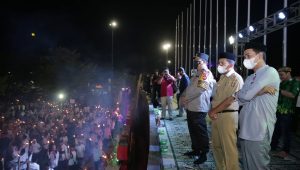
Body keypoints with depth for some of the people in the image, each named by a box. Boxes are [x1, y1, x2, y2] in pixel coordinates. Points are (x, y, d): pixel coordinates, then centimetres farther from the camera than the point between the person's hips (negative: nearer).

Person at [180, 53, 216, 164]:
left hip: (198, 109, -9)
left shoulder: (206, 74, -10)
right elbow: (189, 88, 25)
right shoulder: (195, 76, 20)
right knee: (193, 131, 17)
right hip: (190, 108, 9)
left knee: (201, 132, -2)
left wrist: (186, 98, -17)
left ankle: (203, 154, 7)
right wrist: (182, 97, 7)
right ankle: (195, 150, 30)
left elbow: (200, 89, -22)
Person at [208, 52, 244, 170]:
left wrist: (213, 111, -11)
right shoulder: (222, 78, 16)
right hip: (216, 115, 9)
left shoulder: (236, 79, -11)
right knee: (216, 145, 15)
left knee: (228, 148, -3)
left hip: (228, 115, -8)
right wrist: (211, 110, -1)